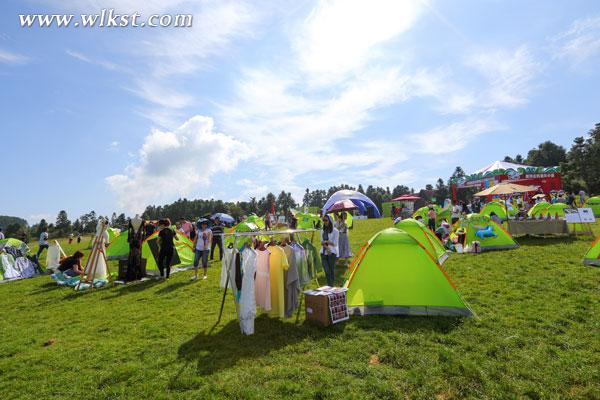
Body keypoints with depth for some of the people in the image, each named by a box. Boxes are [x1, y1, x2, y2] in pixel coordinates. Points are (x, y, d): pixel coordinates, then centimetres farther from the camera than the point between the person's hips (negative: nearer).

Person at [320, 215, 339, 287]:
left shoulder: (335, 231, -6)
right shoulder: (322, 231, 9)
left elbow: (335, 243, -9)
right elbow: (322, 243, 2)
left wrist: (326, 242, -9)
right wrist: (327, 248, -15)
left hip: (332, 253, -4)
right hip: (323, 253, 4)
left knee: (331, 270, 5)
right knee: (326, 270, 0)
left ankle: (331, 286, 18)